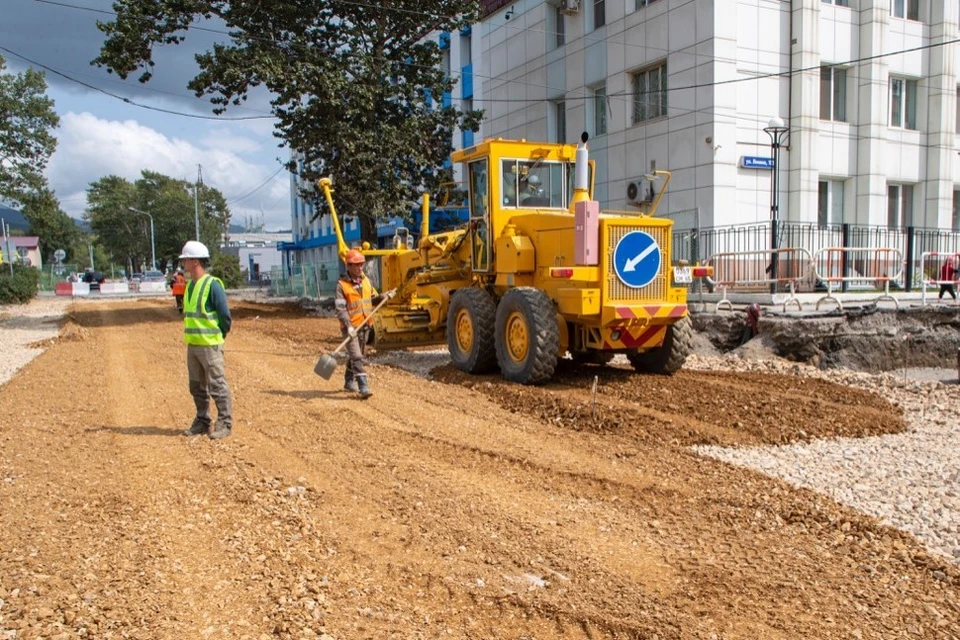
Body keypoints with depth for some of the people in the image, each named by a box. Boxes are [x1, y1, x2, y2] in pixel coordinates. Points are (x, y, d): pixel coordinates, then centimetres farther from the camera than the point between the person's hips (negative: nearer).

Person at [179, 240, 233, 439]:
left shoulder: (212, 284, -13)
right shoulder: (190, 285, 12)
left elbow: (225, 315, -13)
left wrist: (218, 337, -2)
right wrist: (192, 337, 15)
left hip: (210, 345, -8)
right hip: (192, 344, 8)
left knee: (217, 386, -2)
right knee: (197, 387, 14)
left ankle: (224, 424, 7)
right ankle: (202, 422, 25)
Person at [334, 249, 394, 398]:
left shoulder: (366, 280, 9)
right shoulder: (342, 285, -10)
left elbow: (372, 300, 16)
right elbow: (340, 309, -15)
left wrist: (383, 297, -4)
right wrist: (348, 326, -24)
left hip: (365, 325, 6)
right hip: (351, 327, -6)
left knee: (355, 355, 18)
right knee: (356, 357, -11)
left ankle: (349, 382, 32)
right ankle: (363, 387, -15)